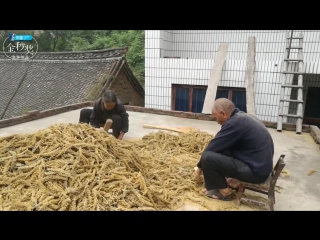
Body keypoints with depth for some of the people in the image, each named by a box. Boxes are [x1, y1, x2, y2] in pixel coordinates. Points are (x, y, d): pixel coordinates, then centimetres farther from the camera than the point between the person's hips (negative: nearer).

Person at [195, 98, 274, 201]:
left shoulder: (234, 122, -21)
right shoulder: (242, 116, 9)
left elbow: (212, 147, -14)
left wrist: (200, 166, 3)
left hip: (255, 171, -10)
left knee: (207, 157, -18)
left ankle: (224, 192, 3)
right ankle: (233, 180, 17)